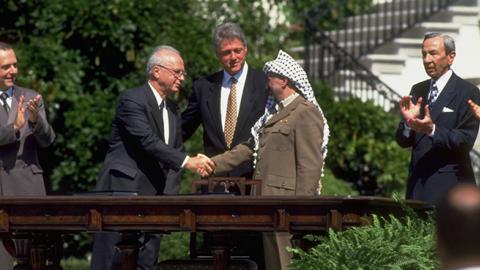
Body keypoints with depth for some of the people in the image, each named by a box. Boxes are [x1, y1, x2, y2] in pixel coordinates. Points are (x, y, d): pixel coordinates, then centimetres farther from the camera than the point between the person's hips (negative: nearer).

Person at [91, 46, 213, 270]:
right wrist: (186, 161, -26)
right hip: (123, 190, -8)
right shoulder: (132, 100, -9)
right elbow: (148, 141, -20)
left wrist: (169, 191, 7)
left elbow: (176, 149, 21)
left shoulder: (172, 109, 18)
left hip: (155, 194, 8)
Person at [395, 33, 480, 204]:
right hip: (417, 183, 5)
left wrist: (432, 130, -25)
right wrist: (408, 121, -11)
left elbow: (466, 141, -12)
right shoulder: (418, 91, 13)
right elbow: (403, 142, 11)